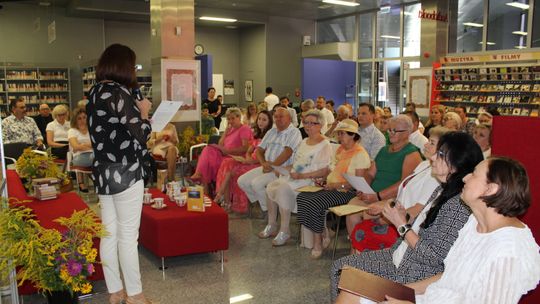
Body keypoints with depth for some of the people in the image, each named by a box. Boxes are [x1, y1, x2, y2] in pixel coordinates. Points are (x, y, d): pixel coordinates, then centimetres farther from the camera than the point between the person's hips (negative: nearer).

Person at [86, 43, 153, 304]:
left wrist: (134, 111, 12)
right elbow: (141, 134, -17)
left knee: (109, 234, 12)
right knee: (128, 236, 1)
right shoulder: (118, 92, -16)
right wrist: (144, 112, 0)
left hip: (103, 173, 8)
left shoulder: (94, 93, 9)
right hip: (126, 174, -8)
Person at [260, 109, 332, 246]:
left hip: (310, 181, -8)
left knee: (283, 189, -29)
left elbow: (324, 171, -15)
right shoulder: (304, 142, 20)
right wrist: (286, 168, 4)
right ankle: (271, 225, -3)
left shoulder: (324, 145, -7)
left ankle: (284, 230, -18)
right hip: (294, 177, 8)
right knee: (271, 186, -13)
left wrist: (302, 176, -21)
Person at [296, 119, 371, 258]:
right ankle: (323, 235, -3)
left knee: (314, 203, -26)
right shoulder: (340, 149, 17)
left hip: (347, 192, -9)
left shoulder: (360, 154, -11)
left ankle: (318, 241, -4)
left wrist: (338, 185, -20)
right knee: (302, 197, -11)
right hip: (332, 188, 9)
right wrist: (323, 179, 8)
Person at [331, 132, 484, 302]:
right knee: (339, 268, 6)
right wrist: (402, 219, -5)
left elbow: (435, 258, -23)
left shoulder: (458, 205, -23)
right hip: (397, 257, 9)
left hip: (418, 276, -9)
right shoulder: (441, 191, 6)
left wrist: (402, 226, -15)